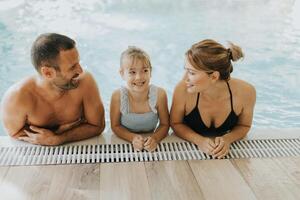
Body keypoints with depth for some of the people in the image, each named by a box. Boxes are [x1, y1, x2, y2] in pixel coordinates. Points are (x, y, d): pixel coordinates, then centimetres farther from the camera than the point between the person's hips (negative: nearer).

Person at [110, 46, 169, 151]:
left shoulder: (159, 94, -16)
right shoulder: (118, 96, -17)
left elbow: (164, 124, -4)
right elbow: (115, 126, -5)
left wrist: (155, 138, -23)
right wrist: (133, 138, -21)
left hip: (151, 146, 2)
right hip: (125, 142, -1)